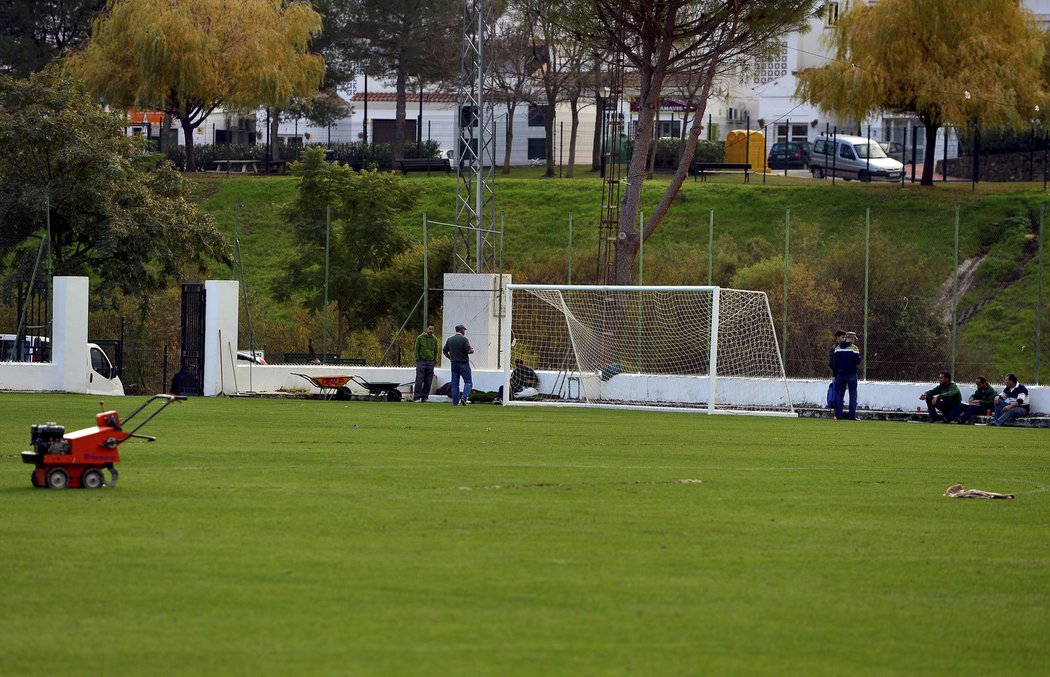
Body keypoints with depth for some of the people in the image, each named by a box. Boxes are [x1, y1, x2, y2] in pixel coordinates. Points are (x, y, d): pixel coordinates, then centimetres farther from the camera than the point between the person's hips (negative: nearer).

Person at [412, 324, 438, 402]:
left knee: (428, 381, 2)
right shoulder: (420, 338, -1)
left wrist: (435, 361, 10)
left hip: (431, 362, 4)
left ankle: (424, 397, 8)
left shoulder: (434, 339, 9)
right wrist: (417, 360, -5)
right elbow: (416, 349, 2)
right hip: (421, 361, -4)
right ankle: (416, 397, -11)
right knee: (419, 380, -10)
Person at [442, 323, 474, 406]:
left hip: (454, 363, 5)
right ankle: (464, 397, -19)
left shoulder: (450, 339, 8)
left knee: (455, 383, 8)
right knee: (468, 382, 1)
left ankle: (455, 402, 5)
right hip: (463, 363, -5)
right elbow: (469, 351, -16)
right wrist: (472, 350, 6)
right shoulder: (464, 339, -10)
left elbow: (444, 351, 10)